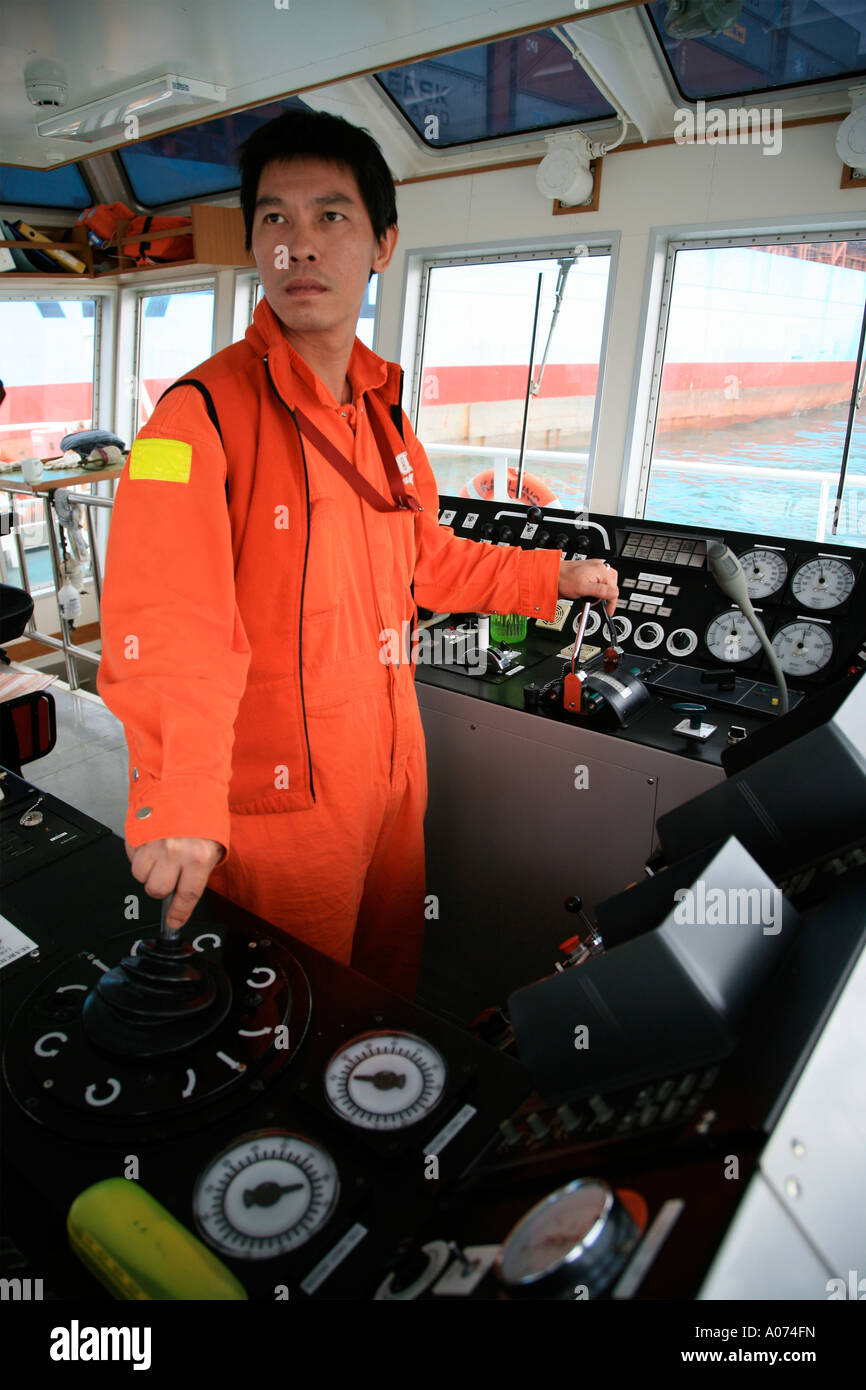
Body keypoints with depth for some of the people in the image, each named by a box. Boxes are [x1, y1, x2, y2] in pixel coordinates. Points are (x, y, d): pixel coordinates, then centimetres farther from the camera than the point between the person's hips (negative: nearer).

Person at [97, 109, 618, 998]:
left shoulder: (383, 412, 8)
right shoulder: (203, 411, -16)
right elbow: (169, 624, -28)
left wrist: (554, 577, 23)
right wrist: (176, 803, -40)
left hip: (393, 773, 7)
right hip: (275, 802, -6)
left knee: (392, 985, 26)